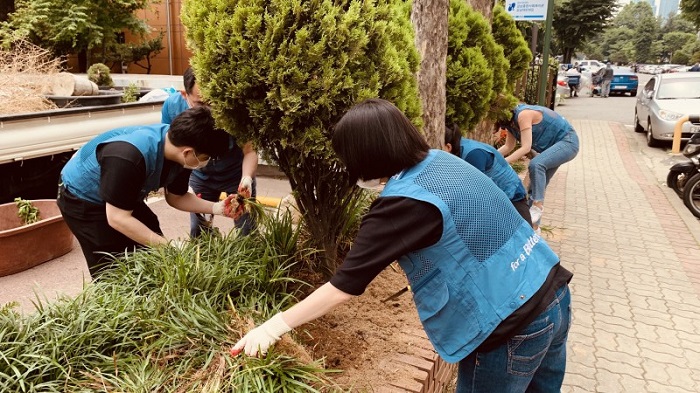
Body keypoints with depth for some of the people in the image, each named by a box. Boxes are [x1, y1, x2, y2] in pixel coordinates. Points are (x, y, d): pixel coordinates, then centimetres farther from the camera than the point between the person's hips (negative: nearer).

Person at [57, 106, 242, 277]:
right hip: (82, 199, -7)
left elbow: (175, 197, -2)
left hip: (124, 195, 7)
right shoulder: (129, 156, -40)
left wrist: (217, 208, -15)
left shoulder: (177, 142, -16)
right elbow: (117, 218, -34)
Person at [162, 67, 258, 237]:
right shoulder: (172, 106, -24)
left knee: (247, 231, 0)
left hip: (235, 173, -2)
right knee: (198, 232, 8)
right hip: (201, 176, 2)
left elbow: (249, 151, -27)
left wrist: (247, 178, -46)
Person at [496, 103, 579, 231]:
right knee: (536, 187, 8)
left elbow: (525, 148, -33)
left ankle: (538, 206, -24)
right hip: (553, 146, 10)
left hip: (567, 141, -10)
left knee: (535, 164, -35)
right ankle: (533, 226, 18)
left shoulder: (523, 114, -29)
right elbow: (508, 146, 5)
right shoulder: (511, 120, -1)